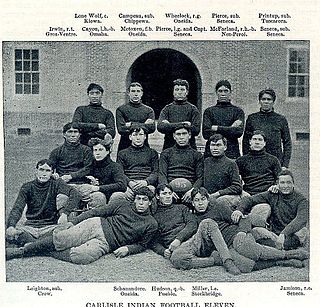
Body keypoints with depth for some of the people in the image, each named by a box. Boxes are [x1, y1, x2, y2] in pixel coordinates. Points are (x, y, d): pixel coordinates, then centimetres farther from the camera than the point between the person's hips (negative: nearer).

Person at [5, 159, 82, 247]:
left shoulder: (57, 184, 0)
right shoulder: (27, 187, 5)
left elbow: (76, 195, -16)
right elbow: (17, 208, -9)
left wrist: (64, 213, -32)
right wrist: (11, 226, -29)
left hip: (50, 226, -1)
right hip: (31, 227, 1)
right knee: (9, 232, -27)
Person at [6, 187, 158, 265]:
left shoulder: (151, 225, 8)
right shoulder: (123, 205, 10)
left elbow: (142, 245, 14)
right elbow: (96, 211, 9)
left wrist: (127, 249, -9)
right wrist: (72, 222, 2)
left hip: (105, 243, -1)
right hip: (97, 225, 1)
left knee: (80, 257, -32)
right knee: (60, 238, -21)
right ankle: (21, 250, -6)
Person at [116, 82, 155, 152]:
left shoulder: (149, 110, 11)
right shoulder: (121, 109, 5)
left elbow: (152, 128, -4)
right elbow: (121, 129, -8)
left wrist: (132, 124, -10)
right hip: (125, 147, -1)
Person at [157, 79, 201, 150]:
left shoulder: (193, 109, 6)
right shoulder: (167, 109, 10)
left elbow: (196, 129, -7)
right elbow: (160, 127, -6)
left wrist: (170, 126, -9)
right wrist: (181, 124, -14)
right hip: (169, 147, 1)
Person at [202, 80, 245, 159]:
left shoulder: (237, 111, 10)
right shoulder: (209, 111, 10)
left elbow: (239, 132, -6)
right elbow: (206, 133, -4)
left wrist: (217, 128, -7)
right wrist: (230, 129, -7)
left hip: (232, 152, 0)